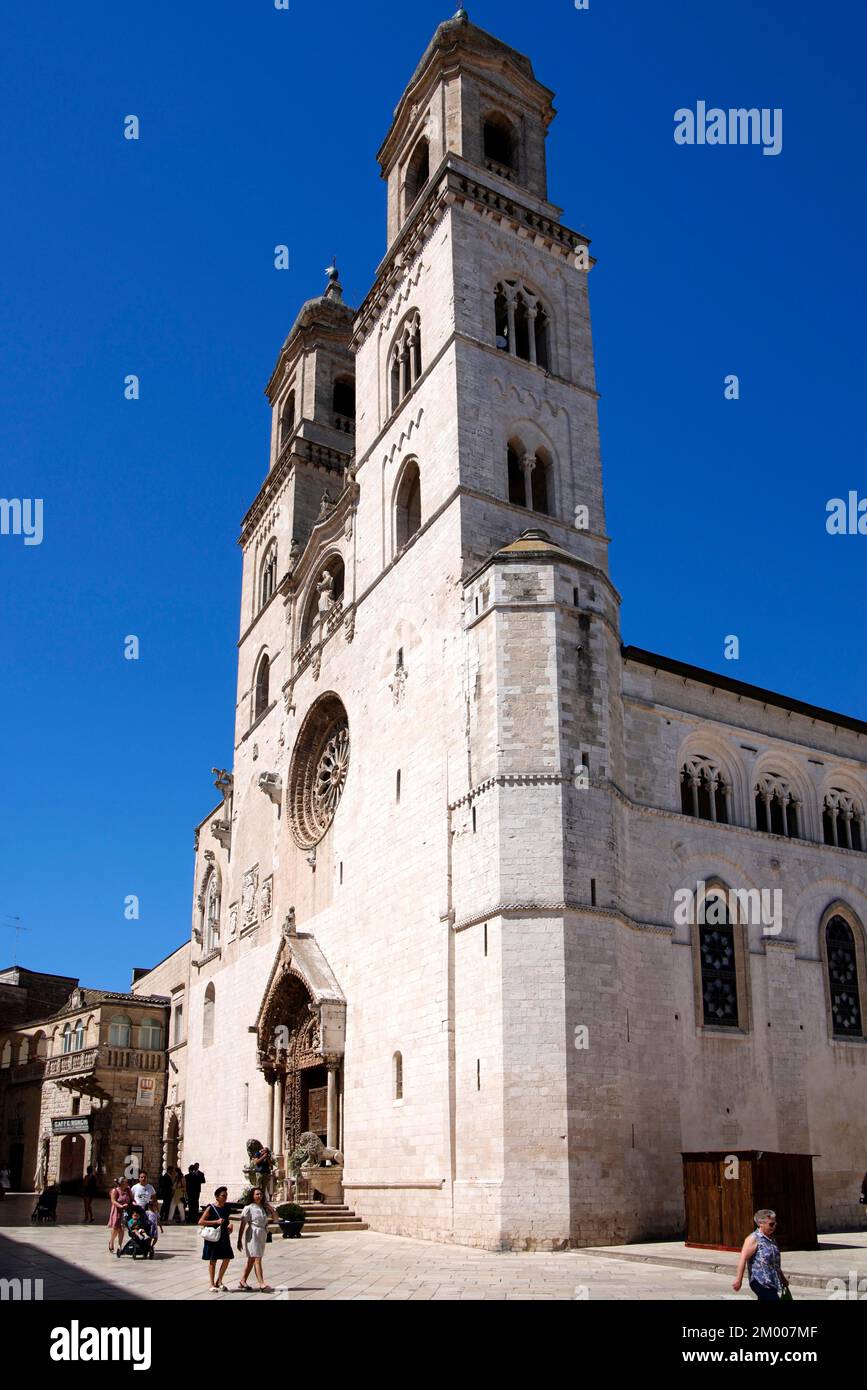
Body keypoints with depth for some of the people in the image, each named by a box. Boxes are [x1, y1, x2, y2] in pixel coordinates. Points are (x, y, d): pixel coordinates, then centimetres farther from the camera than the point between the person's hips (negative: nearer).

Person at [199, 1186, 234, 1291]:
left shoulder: (226, 1208, 8)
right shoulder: (211, 1208, -11)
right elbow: (200, 1222, -15)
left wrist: (230, 1224, 0)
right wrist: (216, 1221, -21)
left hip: (224, 1237, 6)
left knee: (227, 1258, 3)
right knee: (213, 1260, 4)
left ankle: (219, 1281, 20)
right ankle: (211, 1284, 17)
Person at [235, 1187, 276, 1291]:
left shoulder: (264, 1207, 10)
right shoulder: (249, 1208, -8)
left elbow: (275, 1216, 12)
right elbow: (242, 1225, -8)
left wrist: (270, 1207, -4)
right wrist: (239, 1240, -10)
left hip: (262, 1236, 7)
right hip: (253, 1235, -7)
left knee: (252, 1259, 14)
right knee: (257, 1259, -11)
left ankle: (243, 1281, 26)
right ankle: (262, 1285, -16)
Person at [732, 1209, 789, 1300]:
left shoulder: (771, 1239, 14)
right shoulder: (753, 1239, -12)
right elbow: (743, 1259, -17)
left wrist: (782, 1278, 34)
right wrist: (739, 1280, -20)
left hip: (772, 1282, 9)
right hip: (760, 1282, -9)